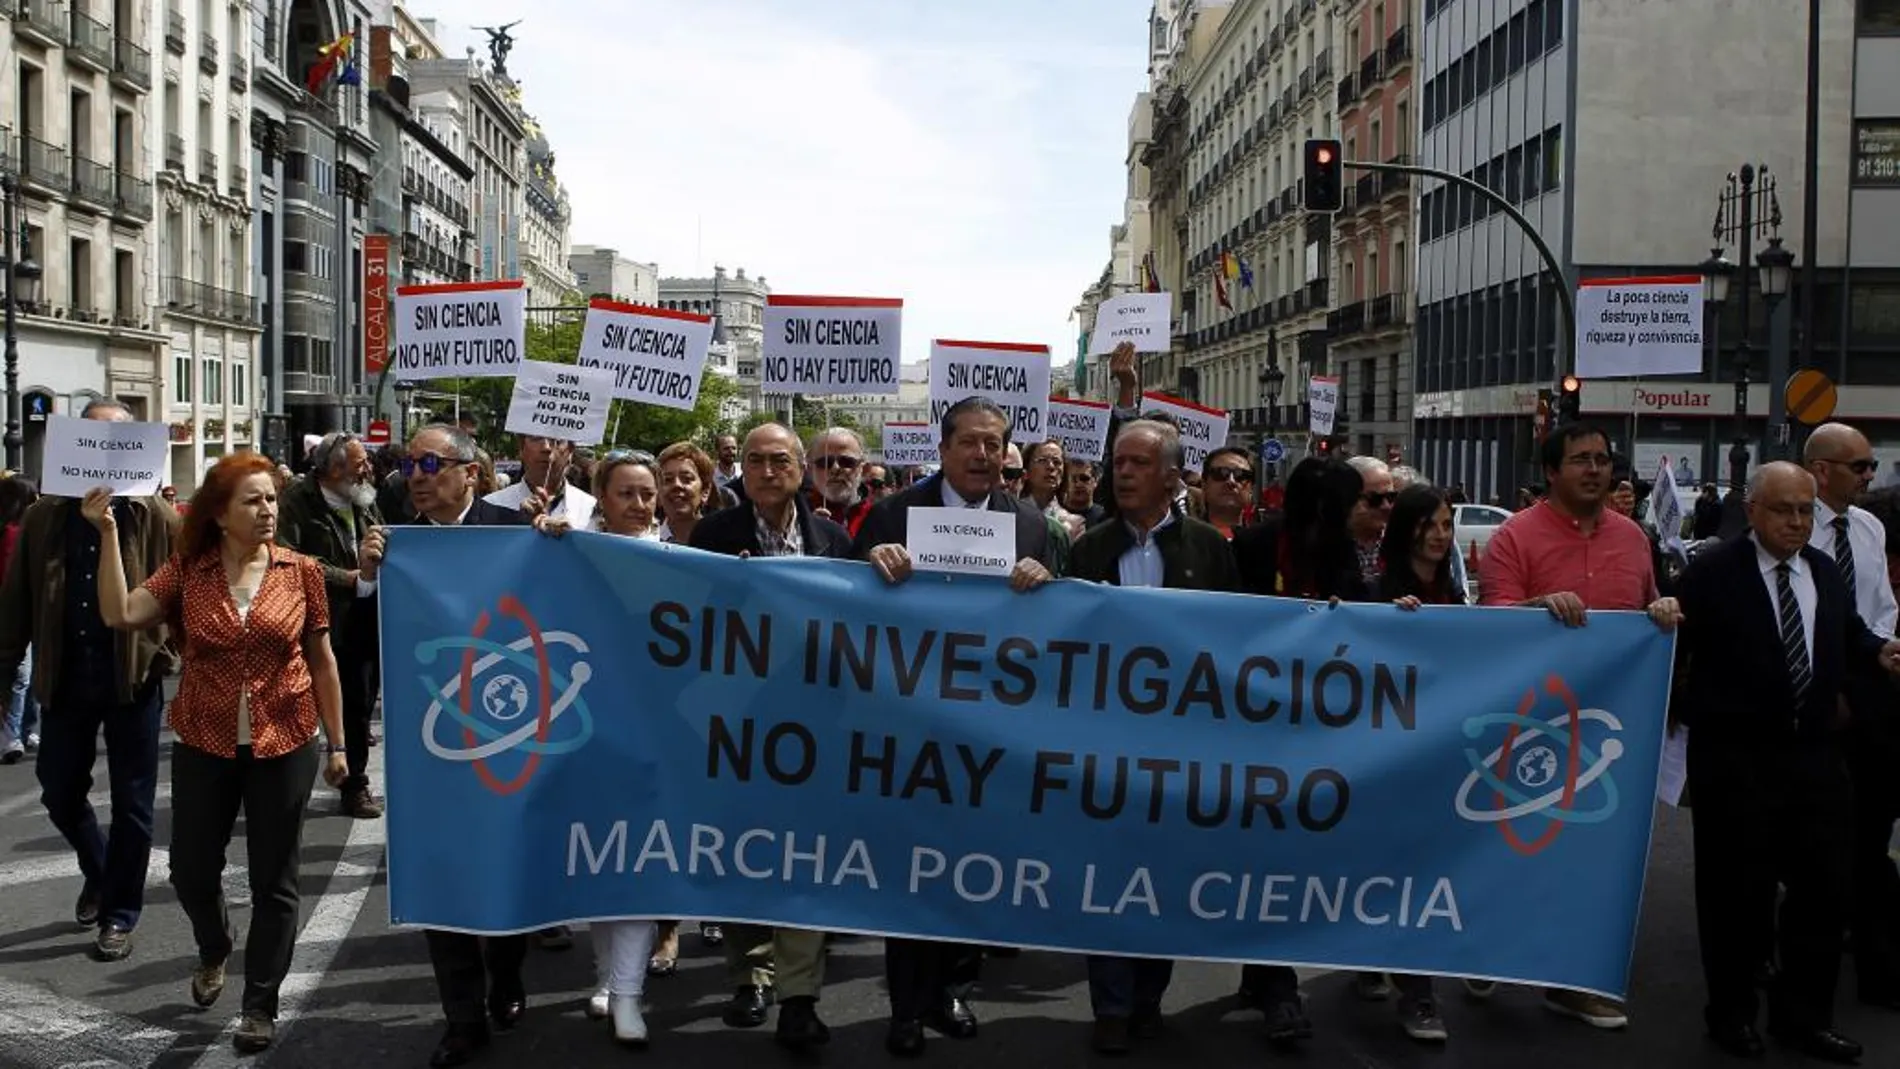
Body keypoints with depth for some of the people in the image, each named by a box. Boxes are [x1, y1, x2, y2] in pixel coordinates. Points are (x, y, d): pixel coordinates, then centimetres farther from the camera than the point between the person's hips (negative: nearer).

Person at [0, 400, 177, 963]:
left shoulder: (156, 517, -5)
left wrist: (166, 655, -18)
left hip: (133, 679, -3)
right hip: (64, 678, 3)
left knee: (130, 802, 6)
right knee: (59, 792, 13)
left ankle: (119, 913, 21)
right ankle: (97, 870, 41)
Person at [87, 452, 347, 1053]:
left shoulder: (301, 571, -4)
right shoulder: (186, 572, -2)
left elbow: (321, 660, 3)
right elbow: (119, 614, -16)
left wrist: (336, 743, 4)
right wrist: (108, 533, -18)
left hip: (285, 746, -1)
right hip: (204, 747, 1)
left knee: (274, 881, 6)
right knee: (191, 870, 11)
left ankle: (260, 1005, 20)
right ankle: (215, 950, 44)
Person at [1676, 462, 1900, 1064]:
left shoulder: (1827, 573, 12)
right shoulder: (1712, 574, -7)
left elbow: (1849, 636, 18)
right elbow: (1675, 647, -8)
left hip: (1814, 754, 6)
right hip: (1735, 759, -5)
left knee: (1825, 883, 9)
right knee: (1739, 888, 6)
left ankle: (1802, 1014, 25)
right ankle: (1732, 1013, 23)